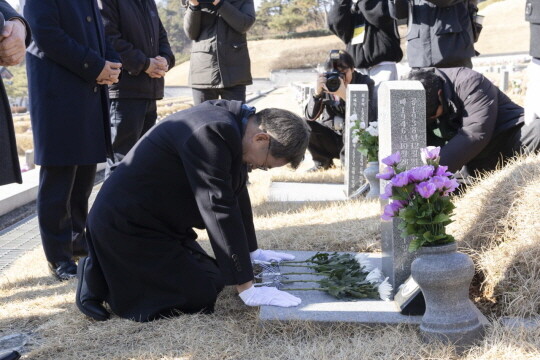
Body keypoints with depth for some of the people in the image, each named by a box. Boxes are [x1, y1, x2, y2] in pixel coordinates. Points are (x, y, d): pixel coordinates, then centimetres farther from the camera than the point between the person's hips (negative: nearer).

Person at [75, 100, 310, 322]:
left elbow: (236, 193, 15)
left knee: (214, 278, 15)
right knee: (201, 296, -10)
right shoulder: (213, 133, -28)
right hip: (125, 226, -10)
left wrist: (252, 252, 24)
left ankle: (111, 271, 16)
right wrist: (247, 289, -23)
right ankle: (100, 281, -1)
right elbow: (219, 209, -27)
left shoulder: (234, 122, 2)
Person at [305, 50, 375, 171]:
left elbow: (371, 116, -28)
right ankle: (323, 162, 6)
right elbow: (310, 116, -12)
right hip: (330, 139, 4)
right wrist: (317, 93, -31)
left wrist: (345, 95, -39)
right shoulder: (325, 84, -4)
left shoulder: (365, 83, -11)